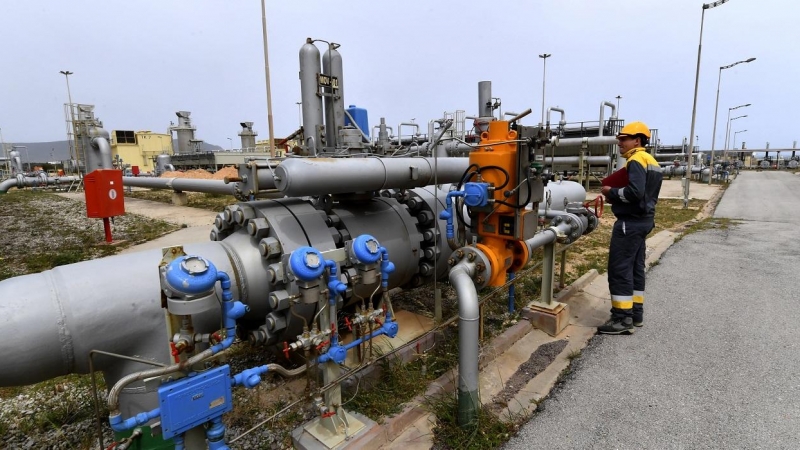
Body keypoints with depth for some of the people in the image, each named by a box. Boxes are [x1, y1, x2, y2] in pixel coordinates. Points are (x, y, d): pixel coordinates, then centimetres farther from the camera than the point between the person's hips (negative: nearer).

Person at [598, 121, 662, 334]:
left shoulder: (636, 161, -15)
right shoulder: (651, 162, 17)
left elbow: (634, 192, -27)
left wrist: (612, 192, -13)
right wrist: (616, 194, 9)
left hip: (630, 222, -11)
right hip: (643, 219, 11)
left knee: (619, 269, -7)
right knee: (635, 267, 15)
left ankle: (623, 319, -3)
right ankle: (635, 313, 23)